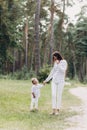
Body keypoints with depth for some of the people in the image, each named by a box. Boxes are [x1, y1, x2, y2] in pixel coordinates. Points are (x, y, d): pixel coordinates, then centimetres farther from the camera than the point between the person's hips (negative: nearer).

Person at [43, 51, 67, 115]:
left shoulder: (64, 62, -3)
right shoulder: (55, 63, 14)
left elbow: (63, 71, -16)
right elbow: (52, 72, 20)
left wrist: (58, 64, -18)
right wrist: (47, 80, 20)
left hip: (60, 81, -5)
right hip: (54, 81, 5)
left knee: (59, 96, -3)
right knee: (53, 95, -3)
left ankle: (58, 110, 3)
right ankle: (54, 110, -2)